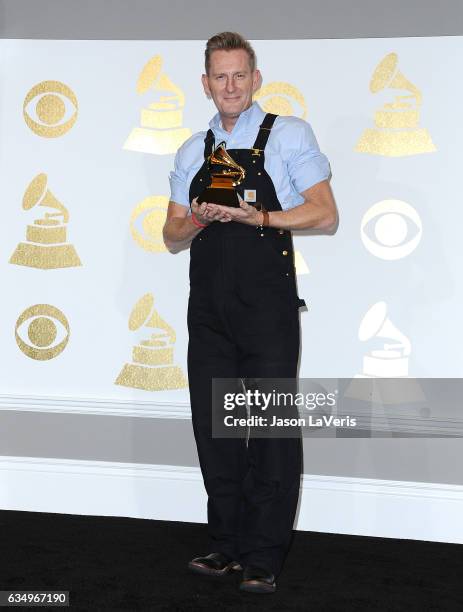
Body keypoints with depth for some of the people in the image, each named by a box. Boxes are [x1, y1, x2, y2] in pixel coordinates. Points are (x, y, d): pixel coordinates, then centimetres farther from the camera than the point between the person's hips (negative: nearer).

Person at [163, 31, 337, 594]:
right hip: (209, 309, 5)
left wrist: (254, 216, -15)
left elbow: (324, 213, -4)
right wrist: (199, 221, -5)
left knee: (272, 431, -3)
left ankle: (264, 558, 5)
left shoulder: (289, 135, 2)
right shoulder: (192, 152, 16)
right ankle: (228, 546, 19)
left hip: (267, 308, -5)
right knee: (213, 429, 7)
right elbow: (172, 236, 17)